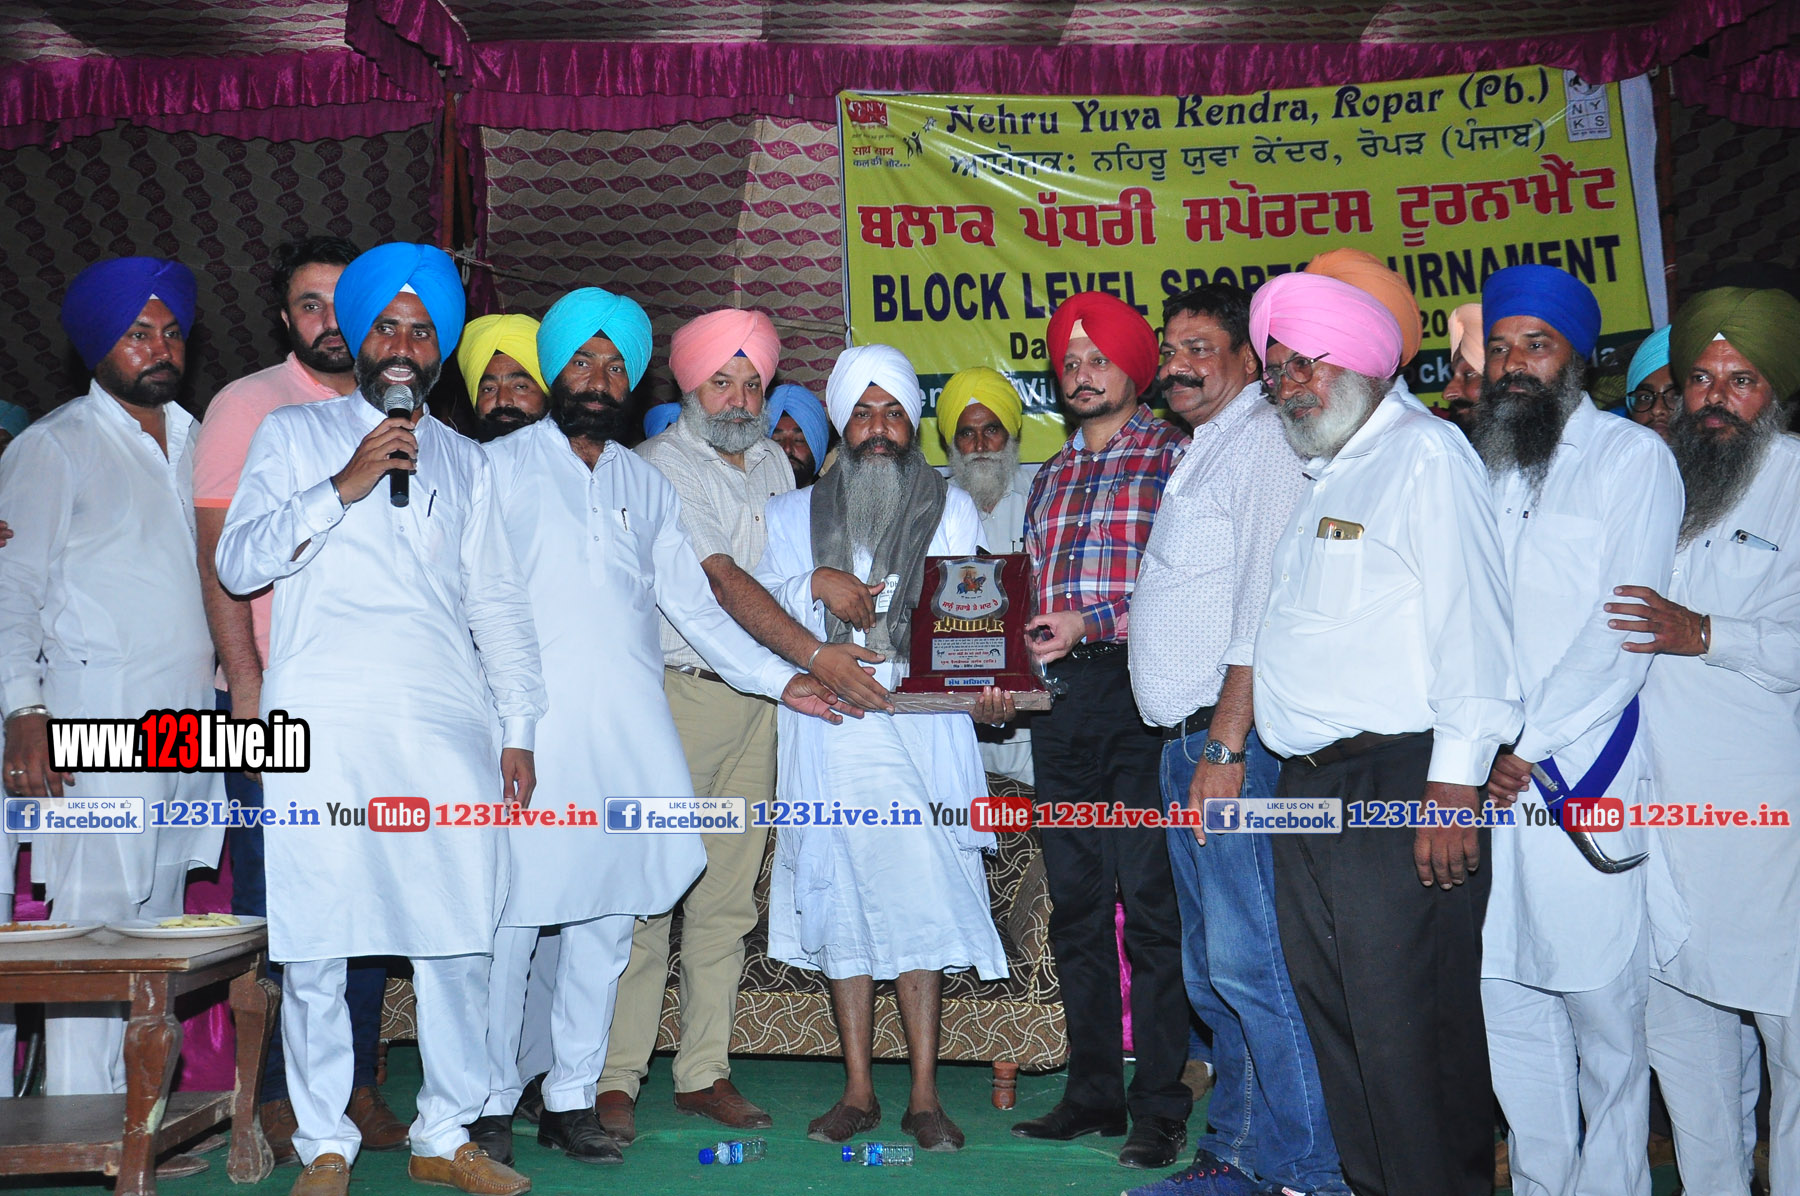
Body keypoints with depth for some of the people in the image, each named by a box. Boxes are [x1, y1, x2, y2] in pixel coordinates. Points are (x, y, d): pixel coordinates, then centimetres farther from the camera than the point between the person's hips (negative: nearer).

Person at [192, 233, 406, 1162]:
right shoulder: (248, 405, 1)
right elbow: (219, 552, -5)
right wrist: (246, 683, -13)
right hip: (278, 701, -4)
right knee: (274, 903, 0)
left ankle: (359, 1092, 17)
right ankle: (275, 1102, 11)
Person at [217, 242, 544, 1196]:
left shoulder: (464, 462, 20)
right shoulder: (294, 434, 12)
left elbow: (499, 607, 18)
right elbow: (239, 563, 2)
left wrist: (519, 731, 12)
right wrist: (344, 486, -8)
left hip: (446, 729, 2)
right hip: (323, 724, -2)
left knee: (459, 939, 1)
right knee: (315, 947, -2)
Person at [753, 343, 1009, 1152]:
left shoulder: (951, 509, 11)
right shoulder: (792, 514, 15)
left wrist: (988, 684, -14)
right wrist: (817, 586, -7)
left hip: (923, 730, -2)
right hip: (827, 735, 2)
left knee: (922, 903, -6)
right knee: (838, 902, 5)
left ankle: (924, 1097, 4)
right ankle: (857, 1092, 16)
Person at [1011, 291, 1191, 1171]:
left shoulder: (1173, 455, 2)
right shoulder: (1050, 477, 20)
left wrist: (1091, 622, -18)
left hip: (1139, 691, -6)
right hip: (1061, 700, 6)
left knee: (1149, 900, -5)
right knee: (1076, 902, 9)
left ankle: (1160, 1106, 4)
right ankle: (1092, 1091, 19)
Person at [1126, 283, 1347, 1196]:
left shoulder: (1263, 438, -8)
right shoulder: (1201, 452, 22)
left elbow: (1266, 604, -17)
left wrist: (1226, 744, -21)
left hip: (1232, 737, -10)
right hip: (1186, 738, 10)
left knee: (1248, 959, -9)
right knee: (1212, 969, 14)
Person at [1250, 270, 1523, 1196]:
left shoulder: (1424, 452, -6)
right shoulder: (1320, 477, 21)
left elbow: (1469, 625, -15)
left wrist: (1454, 784, -20)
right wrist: (1231, 738, 18)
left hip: (1397, 787, -9)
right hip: (1307, 788, 9)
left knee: (1408, 1024, -5)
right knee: (1331, 1014, 14)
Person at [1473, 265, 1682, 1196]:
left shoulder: (1632, 457, 2)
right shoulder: (1476, 467, 17)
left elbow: (1624, 632, -7)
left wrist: (1531, 747, -11)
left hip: (1582, 779, -5)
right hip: (1486, 777, 5)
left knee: (1602, 1000, -1)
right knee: (1507, 998, 8)